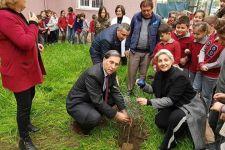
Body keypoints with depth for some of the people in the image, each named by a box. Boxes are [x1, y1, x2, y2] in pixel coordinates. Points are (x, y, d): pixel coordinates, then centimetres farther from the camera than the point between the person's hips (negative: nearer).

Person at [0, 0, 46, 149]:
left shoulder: (15, 15, 11)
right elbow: (25, 43, -29)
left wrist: (35, 44, 10)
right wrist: (33, 24, -17)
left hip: (27, 67, 10)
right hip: (18, 71, -10)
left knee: (30, 97, 24)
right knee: (24, 105, 2)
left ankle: (26, 123, 47)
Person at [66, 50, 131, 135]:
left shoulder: (111, 72, -9)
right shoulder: (92, 74, -32)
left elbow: (116, 92, -2)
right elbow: (98, 101, -29)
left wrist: (123, 111, -11)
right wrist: (116, 115, -22)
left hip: (92, 100, 8)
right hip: (77, 103, -8)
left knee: (114, 98, -1)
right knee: (95, 118, -32)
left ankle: (94, 113, 11)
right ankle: (81, 121, 1)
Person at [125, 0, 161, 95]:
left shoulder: (157, 19, -3)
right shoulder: (136, 17, -1)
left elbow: (159, 37, 3)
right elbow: (130, 33, 4)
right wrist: (127, 48, 3)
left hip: (148, 52, 0)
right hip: (134, 50, 0)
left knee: (143, 74, 12)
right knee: (131, 73, 6)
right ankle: (129, 90, 23)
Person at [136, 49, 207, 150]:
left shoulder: (179, 76, -31)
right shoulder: (159, 74, -8)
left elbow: (170, 100, -33)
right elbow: (153, 89, 4)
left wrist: (148, 102, -38)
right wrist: (143, 86, -17)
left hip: (190, 105, -7)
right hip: (174, 104, 8)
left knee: (175, 117, -34)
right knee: (159, 121, -6)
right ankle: (180, 127, 22)